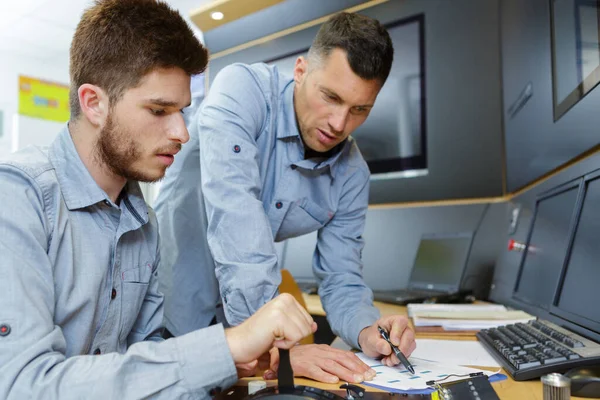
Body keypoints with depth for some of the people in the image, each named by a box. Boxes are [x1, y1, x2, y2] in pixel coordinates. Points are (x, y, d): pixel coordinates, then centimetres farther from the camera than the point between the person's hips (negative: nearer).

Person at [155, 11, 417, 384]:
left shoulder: (353, 175, -6)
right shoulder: (243, 90, -21)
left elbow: (342, 282, -1)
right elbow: (236, 220, -32)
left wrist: (368, 330, -21)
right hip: (171, 307, -3)